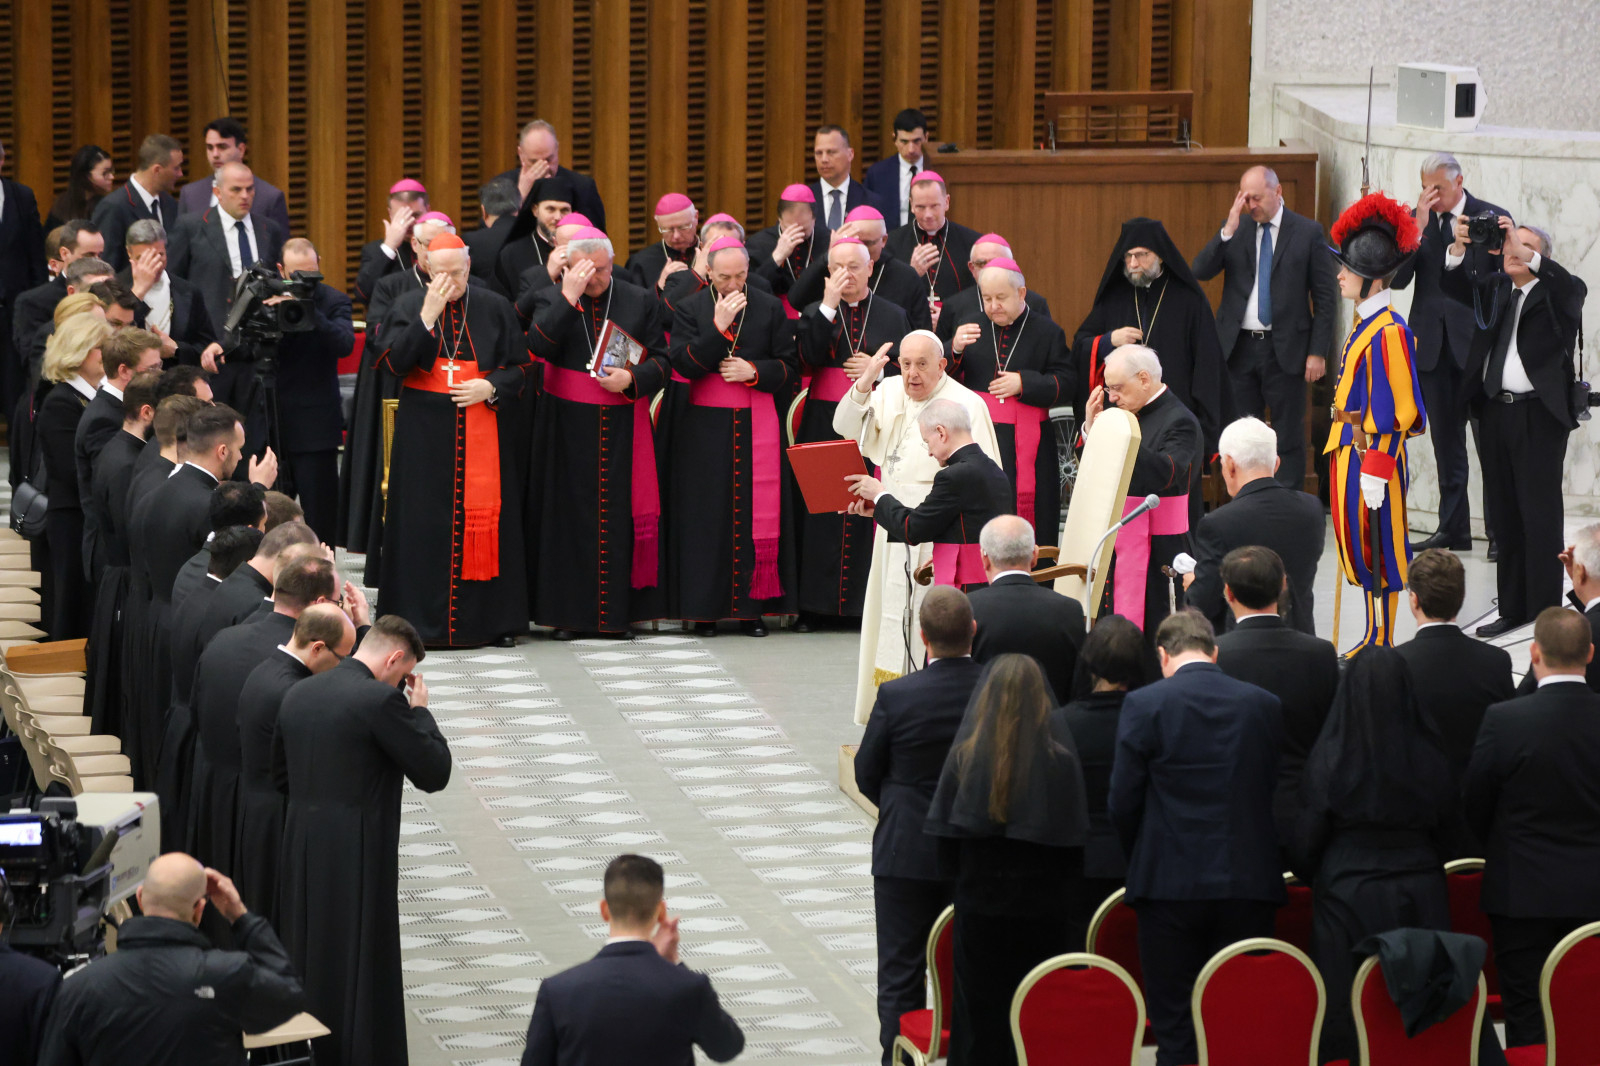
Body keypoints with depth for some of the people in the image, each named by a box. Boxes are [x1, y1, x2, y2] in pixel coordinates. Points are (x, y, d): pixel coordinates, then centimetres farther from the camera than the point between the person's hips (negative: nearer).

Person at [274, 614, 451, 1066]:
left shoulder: (298, 694, 7)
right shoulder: (381, 701, -17)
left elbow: (280, 776, 16)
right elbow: (434, 771, -12)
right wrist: (420, 710, -1)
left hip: (301, 855, 7)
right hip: (357, 858, -7)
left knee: (306, 966, 17)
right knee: (361, 976, 1)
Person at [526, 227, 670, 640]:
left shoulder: (640, 301, 7)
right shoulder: (552, 299, 2)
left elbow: (661, 359, 5)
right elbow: (538, 346, -16)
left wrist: (632, 379, -14)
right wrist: (569, 296, -18)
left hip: (623, 427, 1)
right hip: (569, 425, -1)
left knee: (621, 513, 1)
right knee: (570, 513, -1)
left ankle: (618, 611, 7)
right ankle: (567, 612, 4)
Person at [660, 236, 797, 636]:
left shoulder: (770, 309, 6)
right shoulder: (690, 309, 3)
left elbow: (790, 367, 6)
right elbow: (683, 363, -9)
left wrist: (754, 371, -11)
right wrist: (719, 328, -18)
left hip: (757, 426, 1)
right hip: (705, 427, -1)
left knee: (757, 513, -2)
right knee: (707, 515, -1)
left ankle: (752, 605, 4)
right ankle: (705, 607, 4)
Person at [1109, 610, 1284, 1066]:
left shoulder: (1144, 705, -5)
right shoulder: (1264, 705, 4)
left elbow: (1123, 802, -3)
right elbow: (1278, 794, 8)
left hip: (1170, 886, -3)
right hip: (1250, 887, 3)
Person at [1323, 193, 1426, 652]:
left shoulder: (1389, 332, -18)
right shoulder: (1365, 324, 11)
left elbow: (1394, 410, -20)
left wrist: (1375, 471, -21)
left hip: (1372, 452, -10)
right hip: (1348, 447, 10)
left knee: (1378, 550, -1)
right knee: (1358, 546, 14)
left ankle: (1383, 643, 6)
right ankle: (1375, 638, 23)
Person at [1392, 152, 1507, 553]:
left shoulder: (1492, 218, -2)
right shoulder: (1415, 221, 6)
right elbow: (1398, 279, -5)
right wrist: (1419, 226, -12)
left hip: (1476, 343, -4)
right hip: (1433, 346, 4)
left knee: (1490, 439, -1)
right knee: (1445, 440, 10)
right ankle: (1453, 528, 17)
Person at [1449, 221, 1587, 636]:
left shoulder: (1555, 294, 0)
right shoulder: (1494, 291, 15)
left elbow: (1573, 287, -21)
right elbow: (1453, 284, 4)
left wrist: (1526, 252, -28)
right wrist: (1460, 247, -15)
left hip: (1539, 415, -5)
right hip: (1494, 411, 5)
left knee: (1540, 516, -3)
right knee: (1504, 516, 9)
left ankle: (1545, 614, 0)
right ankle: (1511, 609, 16)